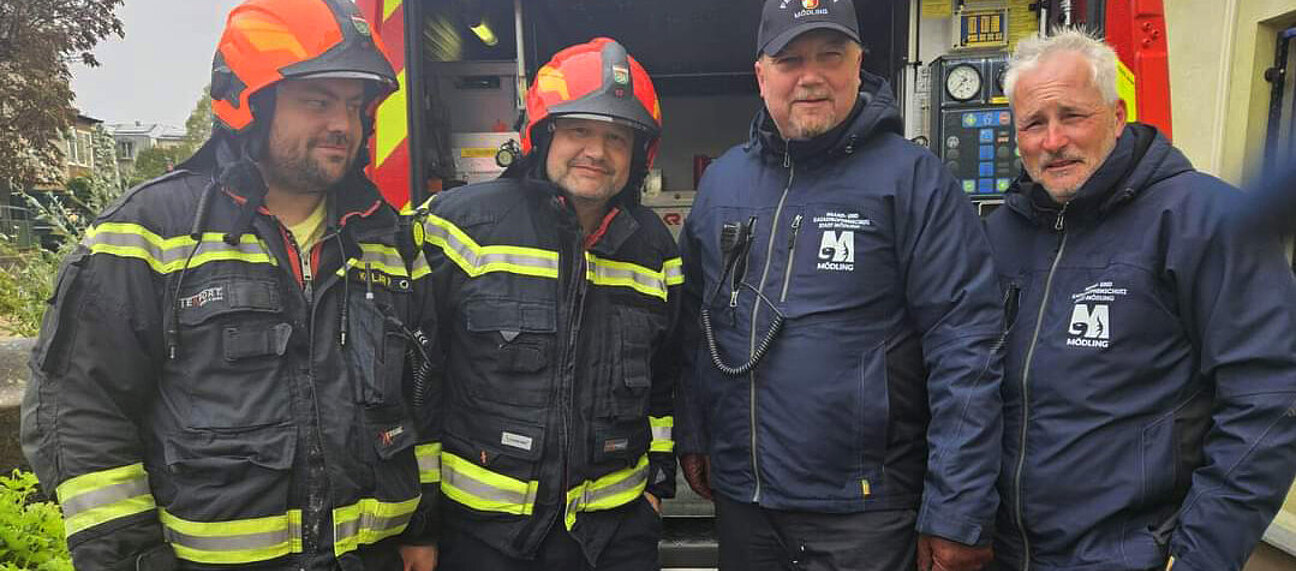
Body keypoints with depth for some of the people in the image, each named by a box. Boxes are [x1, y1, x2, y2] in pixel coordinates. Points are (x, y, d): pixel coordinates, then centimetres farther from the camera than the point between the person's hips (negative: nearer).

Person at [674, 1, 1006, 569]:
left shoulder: (912, 176, -10)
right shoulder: (721, 180, 4)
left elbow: (965, 347, -13)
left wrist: (957, 515, -14)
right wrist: (692, 435, 9)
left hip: (865, 508, -4)